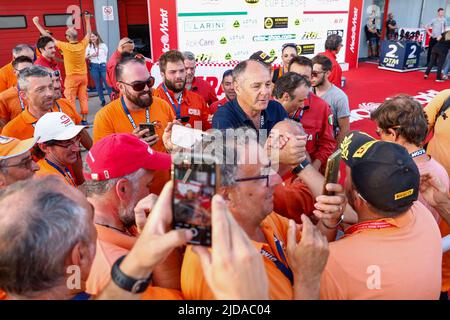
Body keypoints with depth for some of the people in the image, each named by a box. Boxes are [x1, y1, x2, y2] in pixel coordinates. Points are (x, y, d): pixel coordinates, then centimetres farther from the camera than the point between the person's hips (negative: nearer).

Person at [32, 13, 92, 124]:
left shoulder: (65, 46, -17)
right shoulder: (83, 45, -7)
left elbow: (48, 37, -9)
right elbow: (88, 34, 13)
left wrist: (36, 23, 0)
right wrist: (87, 20, 24)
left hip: (72, 77, -4)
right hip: (83, 75, 5)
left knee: (70, 100, 0)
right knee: (83, 98, 8)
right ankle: (84, 119, 13)